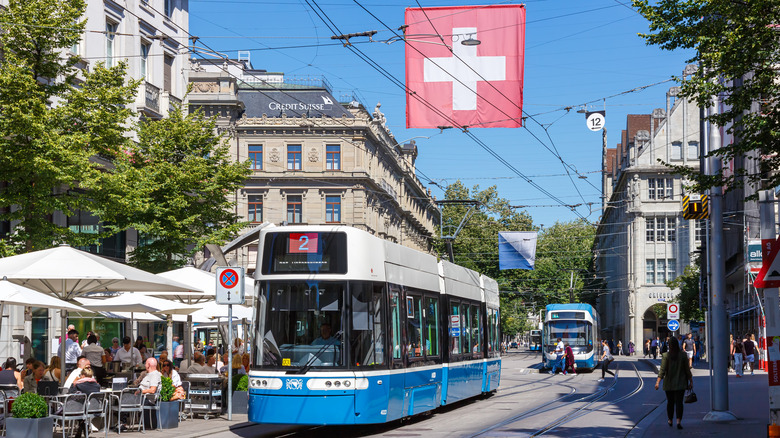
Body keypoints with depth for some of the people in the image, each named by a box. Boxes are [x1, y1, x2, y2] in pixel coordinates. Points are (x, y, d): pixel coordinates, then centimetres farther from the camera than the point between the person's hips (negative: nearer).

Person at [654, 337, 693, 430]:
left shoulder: (665, 356, -8)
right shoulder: (683, 356, -4)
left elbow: (662, 370, -14)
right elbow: (687, 370, 0)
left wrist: (658, 382, -14)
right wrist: (691, 382, 9)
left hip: (669, 384, 0)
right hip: (680, 384, 0)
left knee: (670, 402, 14)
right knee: (679, 402, -3)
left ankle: (670, 421, 27)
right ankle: (679, 421, -19)